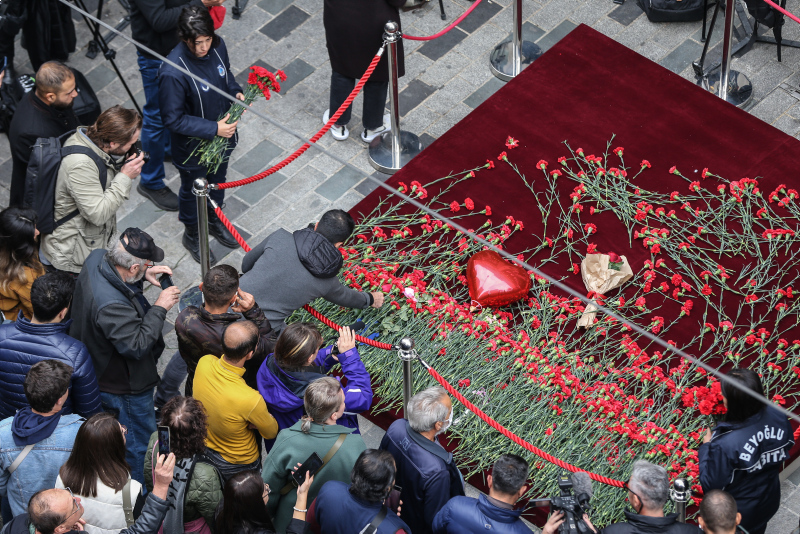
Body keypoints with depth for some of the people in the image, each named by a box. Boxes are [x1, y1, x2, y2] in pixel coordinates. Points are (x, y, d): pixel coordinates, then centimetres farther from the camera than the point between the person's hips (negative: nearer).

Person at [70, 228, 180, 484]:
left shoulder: (97, 258, -16)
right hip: (123, 388, -10)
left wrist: (144, 275, -8)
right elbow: (136, 345, -35)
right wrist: (159, 308, -28)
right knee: (136, 444, 15)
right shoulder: (112, 306, -43)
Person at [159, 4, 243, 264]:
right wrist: (213, 129, -30)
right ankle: (191, 235, 48)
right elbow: (173, 119, -28)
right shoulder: (173, 72, -38)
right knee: (192, 190, 22)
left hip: (223, 131, 6)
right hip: (192, 145, -6)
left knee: (218, 180, 31)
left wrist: (237, 92, -14)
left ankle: (214, 221, 59)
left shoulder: (217, 46, -18)